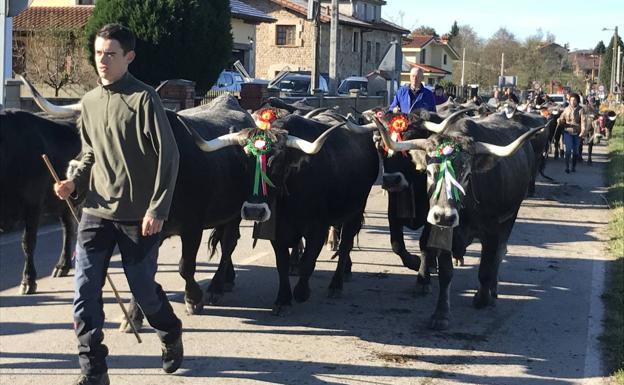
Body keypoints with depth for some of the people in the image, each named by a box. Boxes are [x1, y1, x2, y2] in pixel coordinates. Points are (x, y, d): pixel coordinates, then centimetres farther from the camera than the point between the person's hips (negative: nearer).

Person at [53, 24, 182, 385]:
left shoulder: (144, 98, -10)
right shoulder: (90, 101, 10)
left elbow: (168, 155, -11)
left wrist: (158, 209, -15)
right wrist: (75, 182, 2)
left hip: (138, 215, -5)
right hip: (96, 212, 5)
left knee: (144, 290, 7)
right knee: (85, 293, -4)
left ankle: (172, 336, 38)